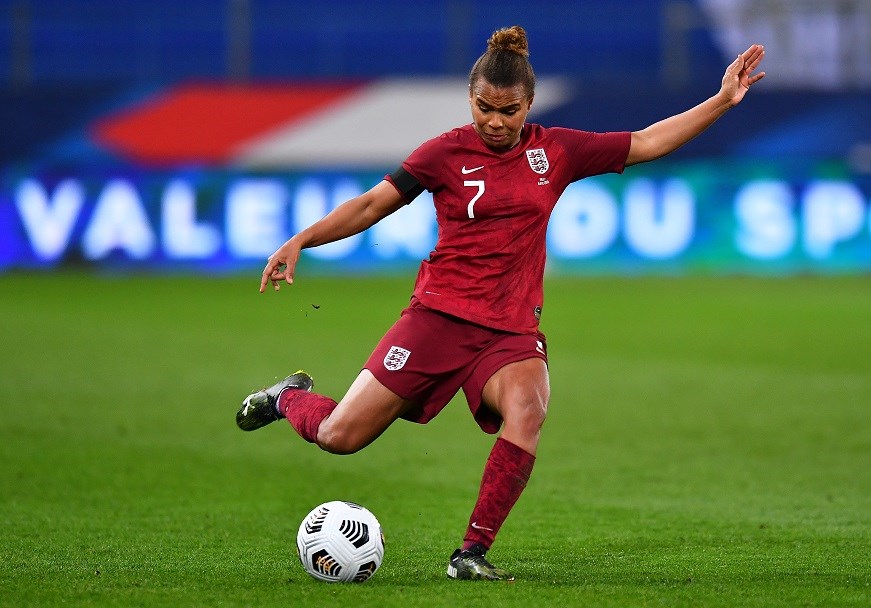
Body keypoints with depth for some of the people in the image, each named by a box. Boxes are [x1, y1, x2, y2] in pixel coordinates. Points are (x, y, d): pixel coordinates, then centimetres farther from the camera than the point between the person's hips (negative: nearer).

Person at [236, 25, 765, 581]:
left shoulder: (556, 151, 6)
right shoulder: (447, 153, -1)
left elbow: (647, 143, 10)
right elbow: (371, 205, 4)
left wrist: (722, 101, 5)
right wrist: (301, 242, -6)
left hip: (511, 331, 2)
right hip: (440, 316, -1)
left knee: (528, 409, -33)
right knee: (339, 436, -4)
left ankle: (472, 553, -23)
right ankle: (289, 397, 33)